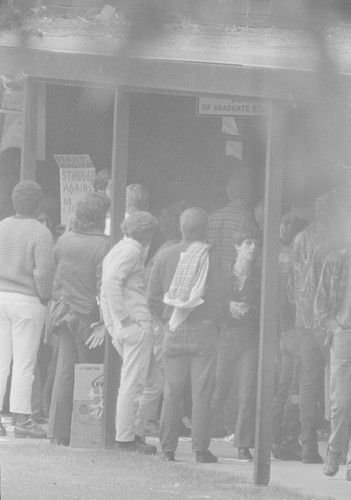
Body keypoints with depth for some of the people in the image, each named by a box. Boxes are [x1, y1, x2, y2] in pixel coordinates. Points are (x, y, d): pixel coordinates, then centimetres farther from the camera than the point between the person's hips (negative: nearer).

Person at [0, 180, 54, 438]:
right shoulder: (40, 233, -11)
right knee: (24, 363, -1)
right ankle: (22, 418, 1)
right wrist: (44, 297, -2)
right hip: (27, 301, -5)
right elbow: (44, 271, -17)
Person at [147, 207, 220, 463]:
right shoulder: (212, 257, -8)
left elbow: (153, 296, 4)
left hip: (174, 334, 3)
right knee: (202, 393, 2)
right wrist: (216, 319, 9)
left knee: (172, 392, 8)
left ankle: (168, 448, 7)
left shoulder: (165, 255, 2)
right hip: (204, 331, -3)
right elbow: (221, 295, -8)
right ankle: (201, 449, 1)